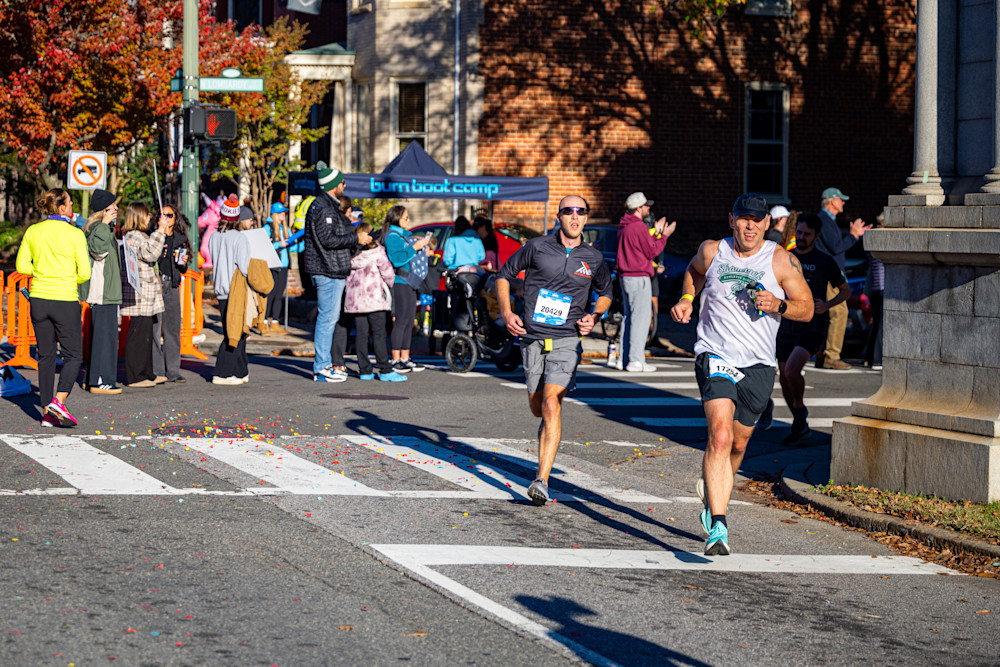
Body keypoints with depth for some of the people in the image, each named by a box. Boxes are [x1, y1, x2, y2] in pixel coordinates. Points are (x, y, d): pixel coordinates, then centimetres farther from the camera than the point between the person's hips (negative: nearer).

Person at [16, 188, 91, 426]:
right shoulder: (75, 234, -9)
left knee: (46, 356, 12)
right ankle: (58, 401, -15)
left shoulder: (32, 232, 3)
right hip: (65, 300, -4)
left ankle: (47, 412, 9)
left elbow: (22, 266, 5)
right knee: (73, 355, 6)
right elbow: (84, 273, -9)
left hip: (39, 299, 4)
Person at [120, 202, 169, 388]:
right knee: (138, 333, -8)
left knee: (146, 334, 15)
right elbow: (150, 254, -27)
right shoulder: (132, 236, -14)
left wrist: (162, 231, 23)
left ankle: (146, 373, 21)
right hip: (138, 294, -11)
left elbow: (152, 257, 26)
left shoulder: (141, 235, 19)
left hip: (146, 295, 11)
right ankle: (134, 377, -5)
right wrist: (160, 231, -22)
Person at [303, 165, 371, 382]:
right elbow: (328, 240, -21)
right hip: (328, 272, -11)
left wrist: (358, 237, 14)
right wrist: (356, 239, -17)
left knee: (330, 318, 14)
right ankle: (322, 368, -7)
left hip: (334, 271, 11)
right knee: (328, 318, -8)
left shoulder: (330, 206, 19)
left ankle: (323, 364, 19)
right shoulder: (322, 208, -15)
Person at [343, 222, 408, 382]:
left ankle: (364, 370, 6)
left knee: (361, 334, 6)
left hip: (354, 300, 4)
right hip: (374, 298, -4)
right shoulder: (377, 252, -6)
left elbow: (347, 276, 9)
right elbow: (388, 273, -7)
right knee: (379, 334, -4)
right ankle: (385, 371, -7)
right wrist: (388, 286, 13)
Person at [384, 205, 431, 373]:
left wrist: (422, 244, 14)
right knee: (401, 321, -10)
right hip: (399, 282, -10)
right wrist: (415, 247, -19)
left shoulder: (405, 235, 19)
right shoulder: (392, 237, -9)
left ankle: (405, 358, 14)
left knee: (409, 321, 9)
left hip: (410, 283, 10)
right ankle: (396, 360, -7)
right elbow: (397, 259, -20)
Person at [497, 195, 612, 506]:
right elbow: (504, 275, 10)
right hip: (532, 337, 2)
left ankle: (542, 480, -23)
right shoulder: (537, 247, -1)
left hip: (566, 340, -2)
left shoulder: (594, 259, 4)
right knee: (537, 408, 10)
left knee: (551, 404, -18)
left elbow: (606, 292, 22)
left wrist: (594, 316, 3)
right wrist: (506, 312, -4)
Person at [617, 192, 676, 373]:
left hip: (625, 276, 10)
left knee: (629, 317, 14)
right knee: (641, 317, -7)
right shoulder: (639, 227, -15)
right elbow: (651, 252, -12)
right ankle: (635, 361, -10)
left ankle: (625, 358, 15)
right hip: (639, 277, -10)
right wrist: (664, 236, -1)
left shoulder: (624, 226, 14)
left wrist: (655, 232, 23)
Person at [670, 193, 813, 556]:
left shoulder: (782, 261, -2)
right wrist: (687, 298, 8)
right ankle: (718, 527, -26)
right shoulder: (712, 252, 2)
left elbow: (806, 309, 2)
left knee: (738, 443, 16)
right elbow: (694, 271, 26)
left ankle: (713, 493, 48)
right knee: (719, 437, -21)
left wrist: (778, 305, -17)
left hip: (758, 365, 2)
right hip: (716, 356, -2)